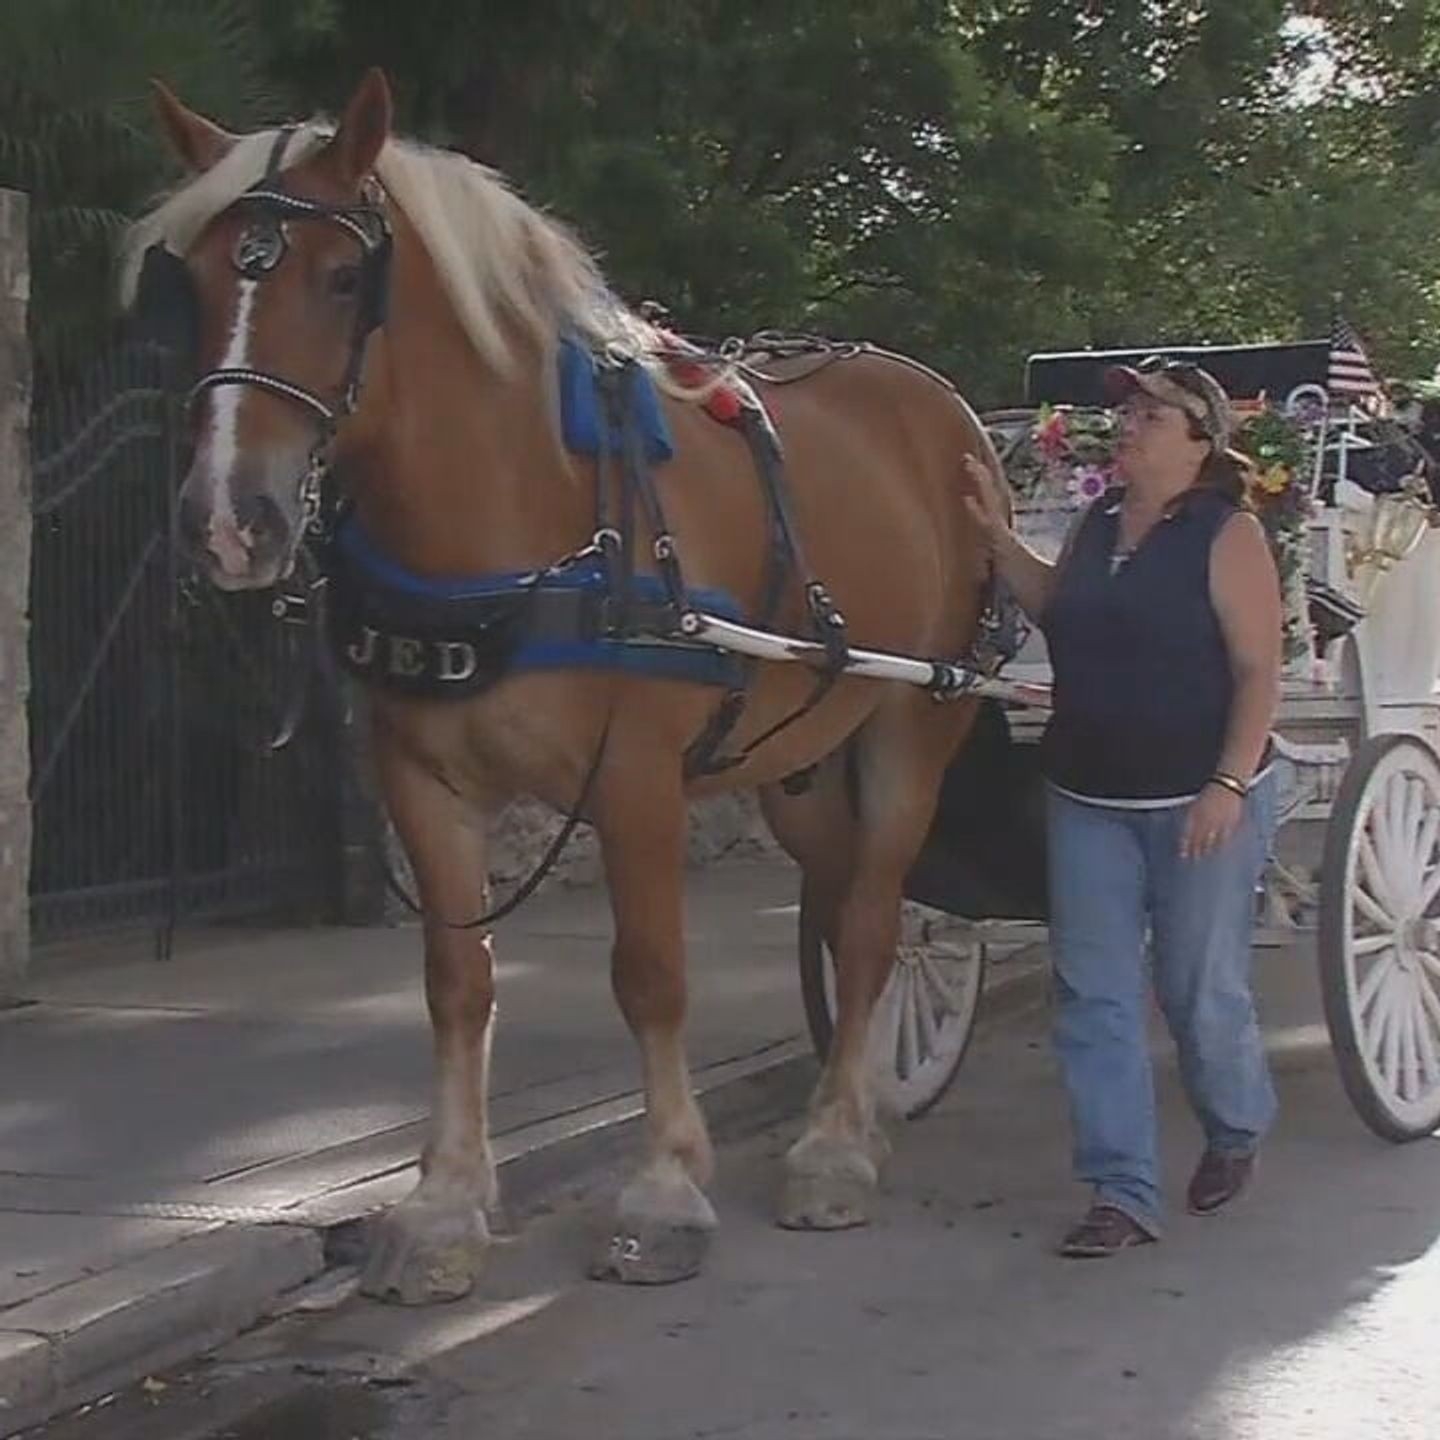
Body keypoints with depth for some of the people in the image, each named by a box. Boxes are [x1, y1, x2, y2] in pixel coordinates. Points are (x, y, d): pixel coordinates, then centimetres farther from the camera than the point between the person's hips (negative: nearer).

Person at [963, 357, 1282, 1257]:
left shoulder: (1227, 535, -12)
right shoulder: (1099, 523, 9)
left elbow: (1260, 672, -15)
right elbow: (1055, 612, 25)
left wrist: (1229, 785, -22)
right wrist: (999, 537, 13)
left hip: (1199, 802, -6)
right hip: (1089, 800, 6)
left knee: (1200, 989, 6)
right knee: (1094, 998, 1)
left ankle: (1237, 1133, 36)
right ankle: (1124, 1196, 5)